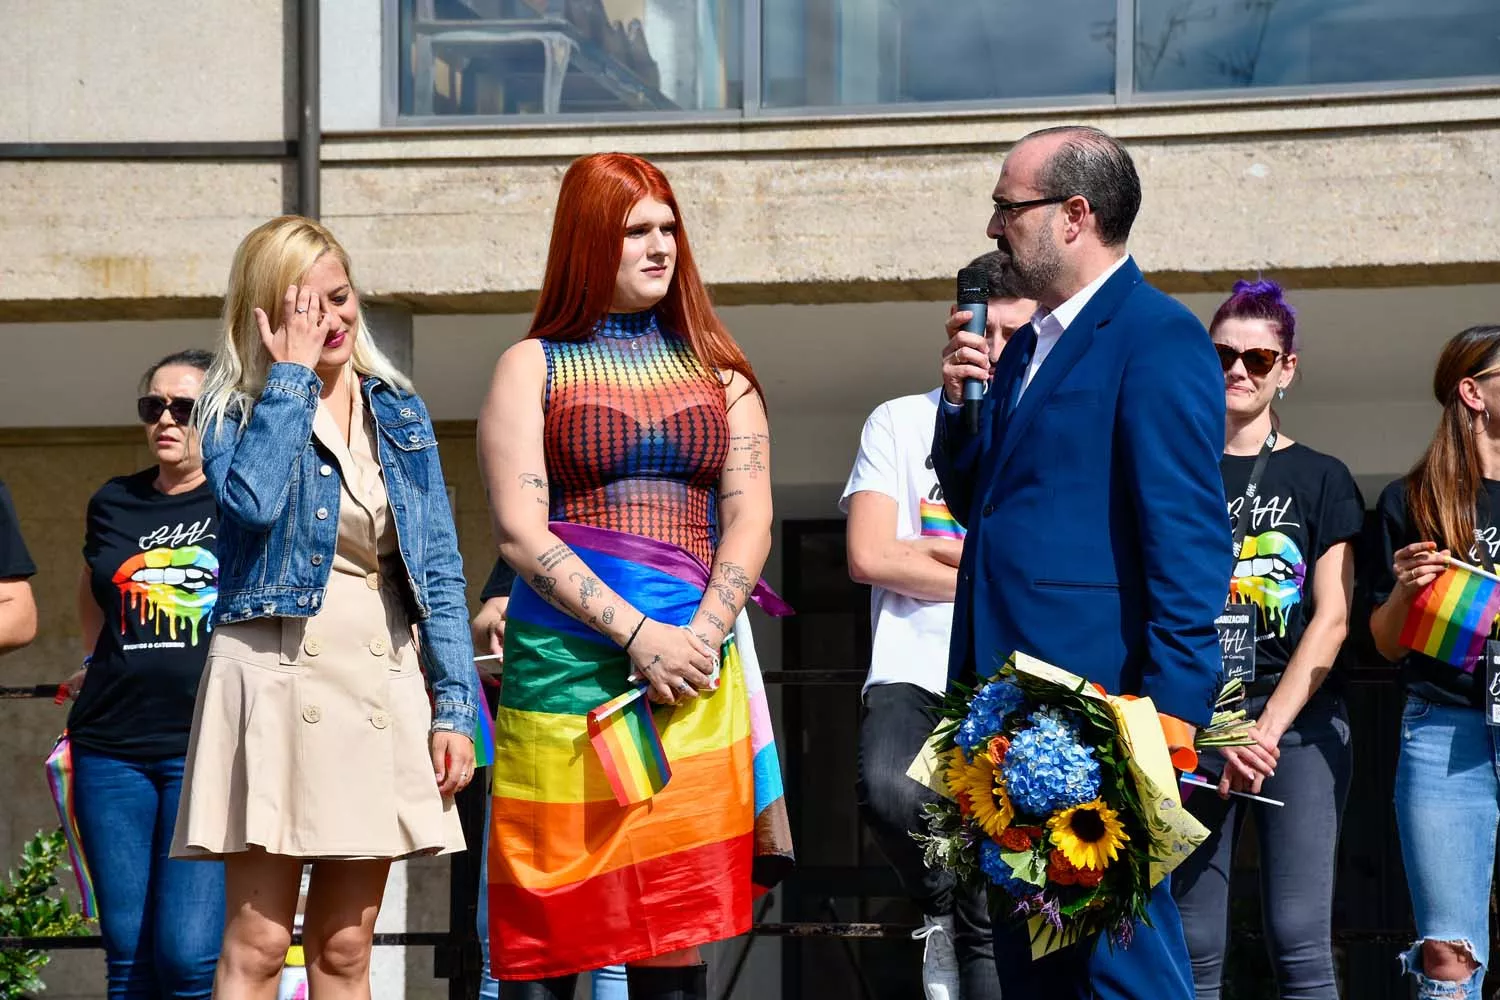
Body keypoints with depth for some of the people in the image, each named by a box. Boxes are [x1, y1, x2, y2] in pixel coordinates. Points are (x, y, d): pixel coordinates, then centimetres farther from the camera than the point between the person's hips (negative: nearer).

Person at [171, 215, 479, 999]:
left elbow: (439, 567, 11)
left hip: (381, 681, 4)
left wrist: (454, 706, 2)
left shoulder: (399, 412, 13)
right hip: (276, 674, -4)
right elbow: (253, 501, -21)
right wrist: (290, 373, -11)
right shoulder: (238, 411, 3)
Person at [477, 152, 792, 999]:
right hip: (568, 664, -2)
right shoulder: (535, 366, 7)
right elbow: (520, 533, -3)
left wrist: (701, 634, -10)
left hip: (695, 667, 2)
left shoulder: (717, 368, 16)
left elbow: (750, 519, 7)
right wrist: (638, 634, -13)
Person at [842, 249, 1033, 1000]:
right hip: (913, 677, -1)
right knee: (886, 789, -33)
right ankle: (936, 906, -3)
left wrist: (935, 548, -6)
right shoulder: (901, 423, 7)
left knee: (996, 926, 0)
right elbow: (870, 557, -5)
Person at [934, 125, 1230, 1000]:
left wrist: (1170, 714, -22)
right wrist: (960, 403, 4)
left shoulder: (1158, 337, -11)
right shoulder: (1029, 344, 17)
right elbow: (977, 501, 22)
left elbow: (1191, 541, -17)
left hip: (1096, 699, -9)